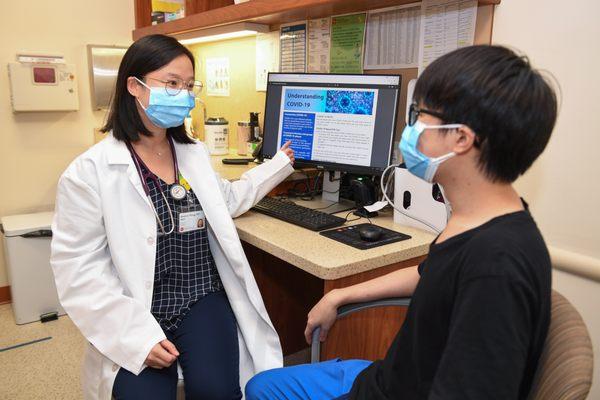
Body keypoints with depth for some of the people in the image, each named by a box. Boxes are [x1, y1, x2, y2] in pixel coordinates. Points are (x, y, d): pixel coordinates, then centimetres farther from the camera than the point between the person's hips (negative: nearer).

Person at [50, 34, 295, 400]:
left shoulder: (195, 153, 7)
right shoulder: (89, 172, -11)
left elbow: (226, 200, 25)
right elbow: (79, 270, -12)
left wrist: (280, 163, 24)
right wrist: (138, 334, -20)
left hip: (202, 298, 4)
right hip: (136, 314, -3)